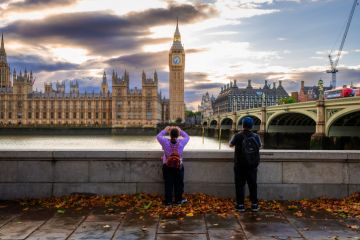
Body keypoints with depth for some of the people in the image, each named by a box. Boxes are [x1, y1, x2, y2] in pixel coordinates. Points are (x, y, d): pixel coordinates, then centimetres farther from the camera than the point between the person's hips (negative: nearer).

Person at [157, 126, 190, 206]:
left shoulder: (165, 142, -16)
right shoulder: (181, 142, -15)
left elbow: (158, 136, 4)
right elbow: (187, 137, 7)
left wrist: (165, 130, 13)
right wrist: (180, 131, 12)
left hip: (167, 167, 0)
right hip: (178, 167, 0)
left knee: (168, 184, 9)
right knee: (178, 183, 14)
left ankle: (168, 201, 15)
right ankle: (178, 200, 24)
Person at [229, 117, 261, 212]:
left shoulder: (238, 136, -13)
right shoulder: (256, 136, -5)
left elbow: (230, 144, 5)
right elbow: (259, 146, 14)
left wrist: (232, 139, 24)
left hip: (240, 165, -2)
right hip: (253, 165, 3)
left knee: (240, 185, 7)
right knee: (253, 184, 13)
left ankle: (240, 205, 8)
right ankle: (254, 205, 17)